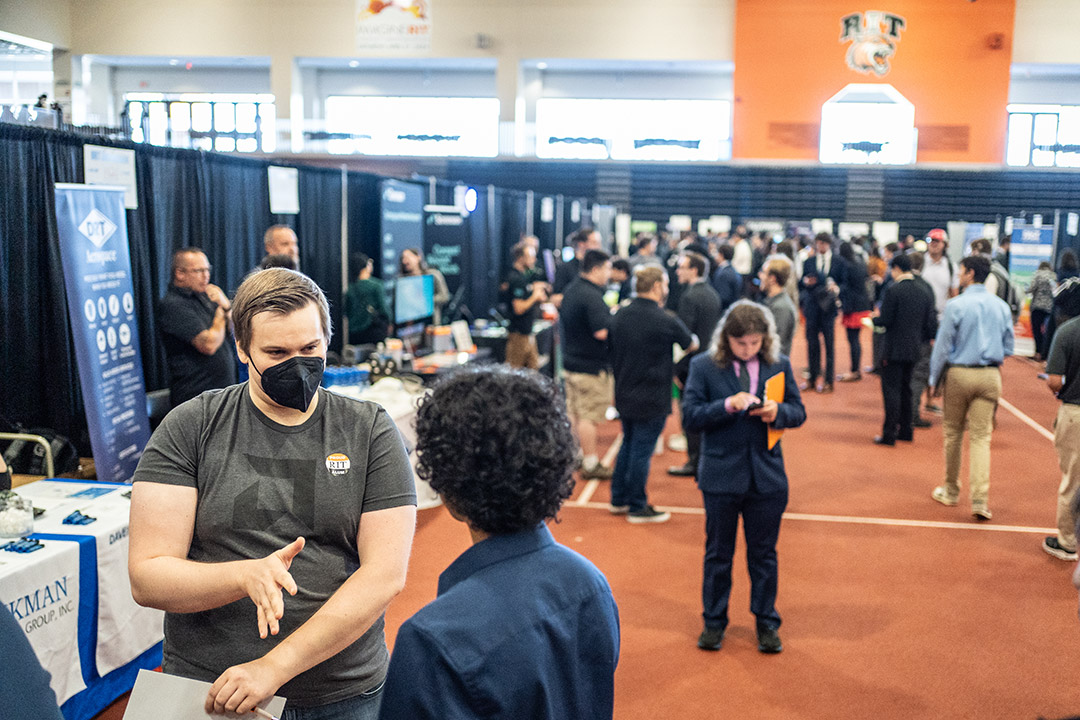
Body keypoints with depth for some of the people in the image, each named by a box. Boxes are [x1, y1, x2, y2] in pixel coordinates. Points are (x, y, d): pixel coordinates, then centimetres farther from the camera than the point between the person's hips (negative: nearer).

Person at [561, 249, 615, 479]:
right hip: (590, 366, -10)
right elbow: (602, 332, -28)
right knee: (589, 416, -2)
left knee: (573, 413, 18)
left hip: (570, 361, 10)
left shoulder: (572, 290, 9)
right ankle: (590, 465, 5)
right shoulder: (591, 296, -22)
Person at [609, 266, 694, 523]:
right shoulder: (666, 321, -18)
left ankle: (619, 499, 29)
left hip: (624, 394, 7)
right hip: (651, 400, -7)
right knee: (642, 451, 3)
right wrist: (693, 339, 22)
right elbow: (691, 345, 1)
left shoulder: (620, 316, 0)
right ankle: (638, 508, 14)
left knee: (628, 444, 20)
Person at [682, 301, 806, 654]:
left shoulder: (779, 365, 1)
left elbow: (798, 412, 6)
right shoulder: (703, 366, -5)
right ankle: (714, 622, 27)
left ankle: (767, 624, 27)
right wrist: (727, 406, -24)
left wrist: (778, 412, -16)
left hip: (767, 476, 1)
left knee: (764, 553, 13)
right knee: (718, 552, 12)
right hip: (721, 476, -1)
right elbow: (691, 416, -9)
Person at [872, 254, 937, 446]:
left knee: (891, 389, -2)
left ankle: (889, 433, -2)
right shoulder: (924, 293, 7)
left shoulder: (893, 291, -13)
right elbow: (931, 324, 5)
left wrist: (875, 318, 4)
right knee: (905, 389, 17)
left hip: (894, 349, -7)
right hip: (914, 350, 7)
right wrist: (921, 340, 19)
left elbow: (885, 320, -16)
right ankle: (906, 430, 22)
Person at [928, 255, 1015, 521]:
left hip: (959, 373, -3)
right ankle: (980, 499, -7)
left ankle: (951, 491, 24)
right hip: (990, 375, 3)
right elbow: (1008, 347, 11)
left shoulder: (956, 305, -10)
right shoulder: (1002, 306, 4)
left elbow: (943, 346, -7)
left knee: (953, 433, 12)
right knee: (981, 436, 2)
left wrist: (934, 380, 1)